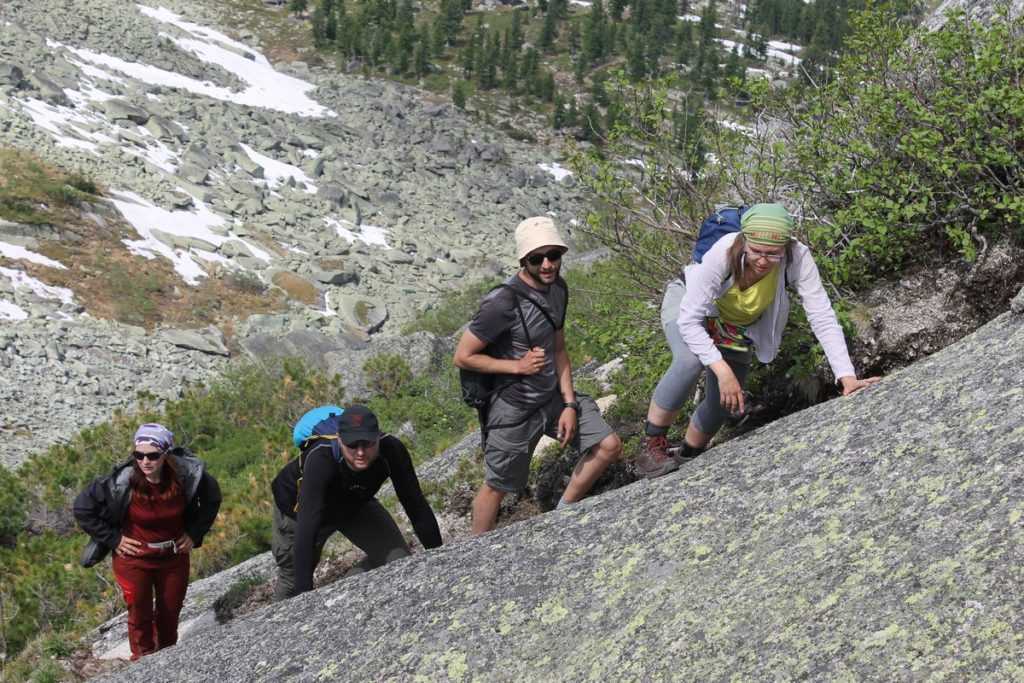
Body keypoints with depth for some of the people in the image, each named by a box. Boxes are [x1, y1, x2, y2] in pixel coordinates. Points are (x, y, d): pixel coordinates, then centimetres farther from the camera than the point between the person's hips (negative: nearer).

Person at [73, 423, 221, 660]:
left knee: (170, 613, 18)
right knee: (140, 615, 8)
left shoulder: (186, 475, -20)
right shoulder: (122, 482, -27)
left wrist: (195, 533, -3)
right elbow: (82, 508, -14)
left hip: (174, 556, 3)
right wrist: (113, 539, -13)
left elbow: (211, 498, 2)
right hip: (134, 558, -2)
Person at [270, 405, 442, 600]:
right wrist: (304, 592, -54)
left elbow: (416, 506, -24)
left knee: (400, 560, -9)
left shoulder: (391, 450, -34)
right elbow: (307, 527, -48)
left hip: (354, 506, 4)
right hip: (298, 507, -3)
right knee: (293, 576, 10)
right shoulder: (319, 459, -43)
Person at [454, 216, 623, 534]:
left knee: (609, 446, 6)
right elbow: (463, 356, -19)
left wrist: (569, 404, -1)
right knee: (497, 486, 7)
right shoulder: (503, 303, -26)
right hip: (514, 410, -7)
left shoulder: (558, 288, -2)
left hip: (553, 397, 7)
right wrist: (518, 366, -19)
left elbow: (558, 349, 7)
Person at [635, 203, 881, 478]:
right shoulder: (724, 252, -40)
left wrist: (847, 377, -43)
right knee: (691, 360, -34)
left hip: (738, 328, 4)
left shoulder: (798, 258, -35)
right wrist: (722, 371, -46)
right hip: (687, 304, -4)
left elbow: (823, 318, -34)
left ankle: (688, 459, 36)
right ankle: (652, 445, -17)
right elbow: (689, 319, -38)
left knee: (723, 404, 6)